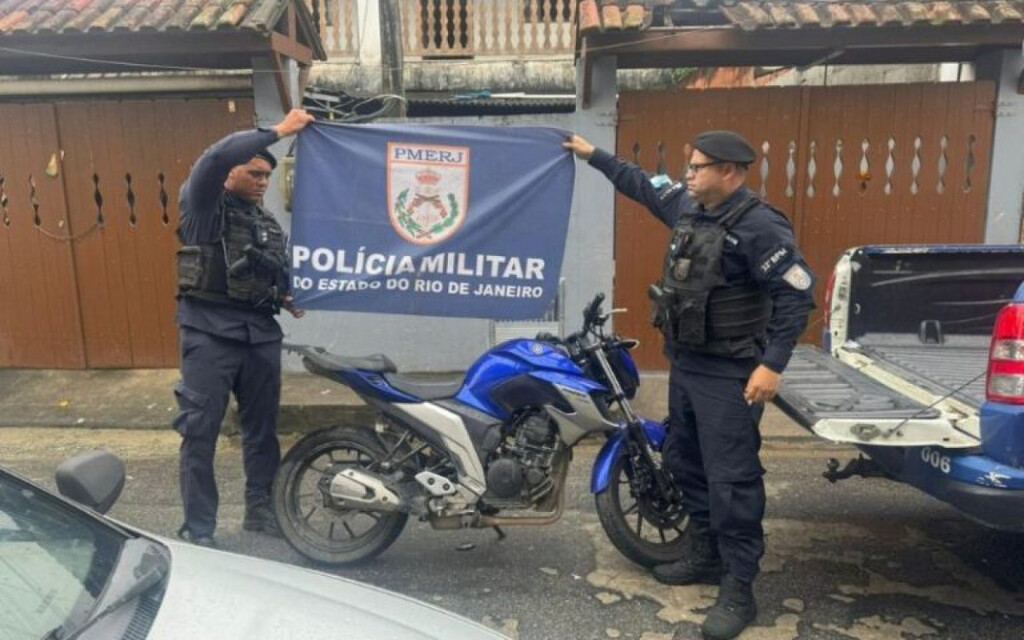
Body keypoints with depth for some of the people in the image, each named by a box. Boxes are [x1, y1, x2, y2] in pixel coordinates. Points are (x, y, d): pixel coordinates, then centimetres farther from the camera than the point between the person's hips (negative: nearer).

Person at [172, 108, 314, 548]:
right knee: (200, 433, -3)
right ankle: (197, 530, 6)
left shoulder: (267, 223, 20)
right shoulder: (203, 204, -1)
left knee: (262, 428, 12)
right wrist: (278, 130, -15)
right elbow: (216, 157, -20)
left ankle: (260, 509, 27)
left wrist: (287, 298, 5)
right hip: (209, 330, -6)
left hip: (261, 332, 7)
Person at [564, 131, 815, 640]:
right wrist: (593, 155, 28)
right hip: (685, 363, 9)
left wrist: (773, 364, -26)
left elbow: (798, 293, -21)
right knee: (685, 463, 18)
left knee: (731, 480, -4)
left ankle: (737, 593, 9)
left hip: (728, 374, -9)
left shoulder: (759, 226, -19)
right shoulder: (687, 205, 6)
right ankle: (705, 556, 35)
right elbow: (643, 186, 23)